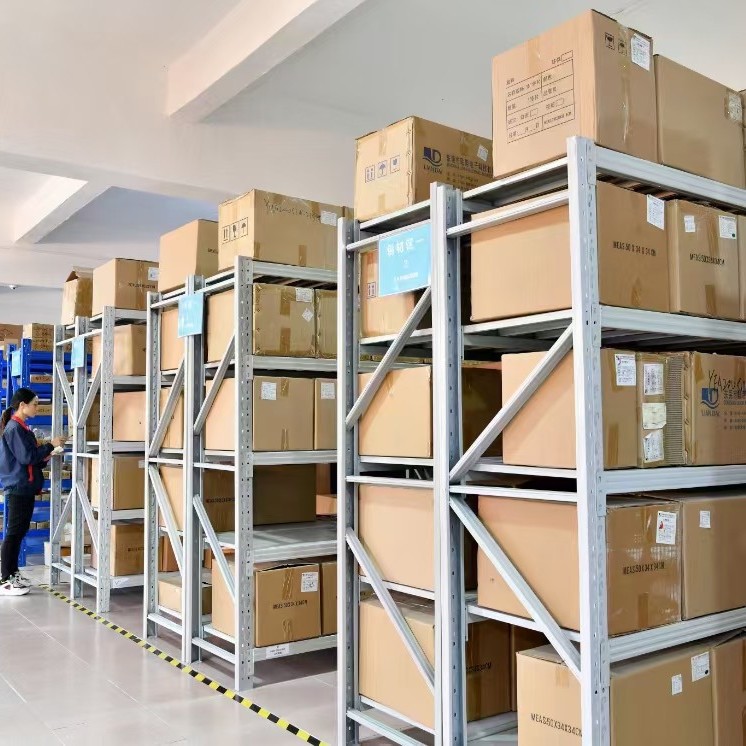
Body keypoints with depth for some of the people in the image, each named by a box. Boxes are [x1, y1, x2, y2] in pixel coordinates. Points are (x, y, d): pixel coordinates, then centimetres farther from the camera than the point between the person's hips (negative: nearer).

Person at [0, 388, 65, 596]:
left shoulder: (22, 428, 16)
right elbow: (26, 456, -20)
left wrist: (45, 457, 6)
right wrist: (50, 445, -14)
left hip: (25, 487, 10)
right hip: (18, 487, -10)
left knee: (20, 531, 14)